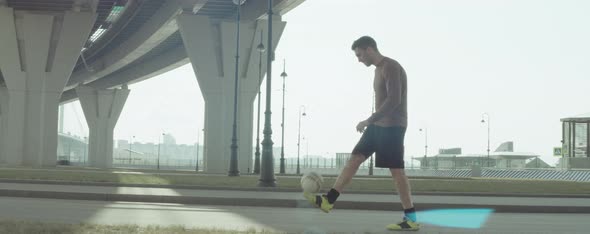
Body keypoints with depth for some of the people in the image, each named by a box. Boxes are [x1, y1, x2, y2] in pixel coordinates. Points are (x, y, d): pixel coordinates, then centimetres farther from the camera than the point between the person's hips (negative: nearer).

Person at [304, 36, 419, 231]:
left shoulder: (391, 67, -14)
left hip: (392, 126, -9)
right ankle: (329, 200, 3)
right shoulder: (379, 69, 16)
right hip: (379, 125, 9)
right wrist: (373, 122, 21)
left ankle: (412, 219, -3)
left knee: (396, 170, -8)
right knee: (354, 158, 4)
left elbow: (394, 100, -23)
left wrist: (369, 120, -23)